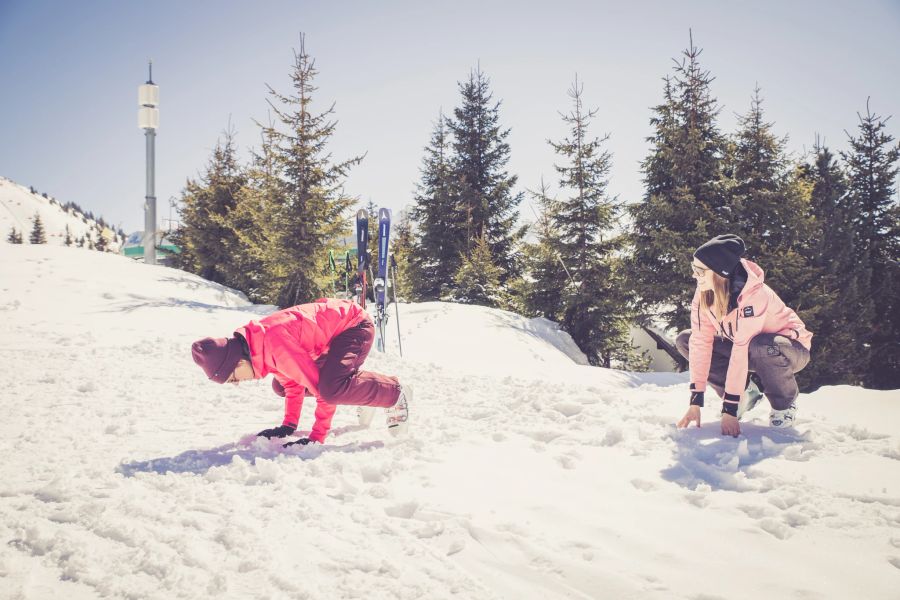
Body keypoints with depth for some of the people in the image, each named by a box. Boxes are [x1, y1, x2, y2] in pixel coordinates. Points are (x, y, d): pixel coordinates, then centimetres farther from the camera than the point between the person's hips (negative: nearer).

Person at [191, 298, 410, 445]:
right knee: (279, 385, 8)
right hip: (330, 336, 10)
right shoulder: (256, 348, -4)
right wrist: (289, 424, 10)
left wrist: (317, 436, -25)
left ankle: (396, 395, -8)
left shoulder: (275, 344, -33)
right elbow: (292, 381, 12)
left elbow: (324, 387, -31)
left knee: (331, 389, -35)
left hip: (355, 325, -10)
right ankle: (363, 396, 16)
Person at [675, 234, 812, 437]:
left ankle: (784, 404, -10)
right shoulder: (704, 293, -16)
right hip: (742, 342, 6)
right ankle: (740, 394, 0)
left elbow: (741, 351, -38)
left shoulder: (752, 295, -34)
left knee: (761, 348, -40)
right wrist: (695, 402, -23)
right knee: (685, 340, -10)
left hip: (791, 348, -6)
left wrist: (729, 409, -39)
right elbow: (701, 341, -19)